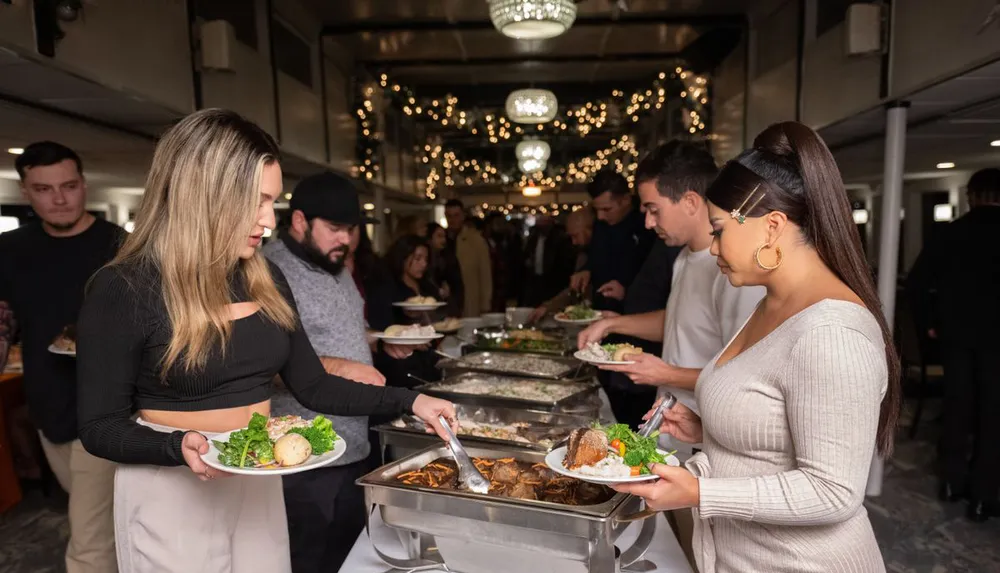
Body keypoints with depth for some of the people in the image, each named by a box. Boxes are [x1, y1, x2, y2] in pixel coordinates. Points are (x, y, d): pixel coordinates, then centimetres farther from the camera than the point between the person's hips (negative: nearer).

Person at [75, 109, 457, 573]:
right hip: (171, 496, -5)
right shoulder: (123, 290, -17)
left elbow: (311, 386, 1)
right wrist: (179, 446, -30)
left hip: (259, 485, 5)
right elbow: (100, 426, -11)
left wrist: (407, 401, -7)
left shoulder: (265, 279, -1)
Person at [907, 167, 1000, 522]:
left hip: (957, 333, 2)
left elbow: (916, 282, -3)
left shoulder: (951, 232, 1)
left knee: (956, 406, 14)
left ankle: (952, 481, 23)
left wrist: (936, 317, 8)